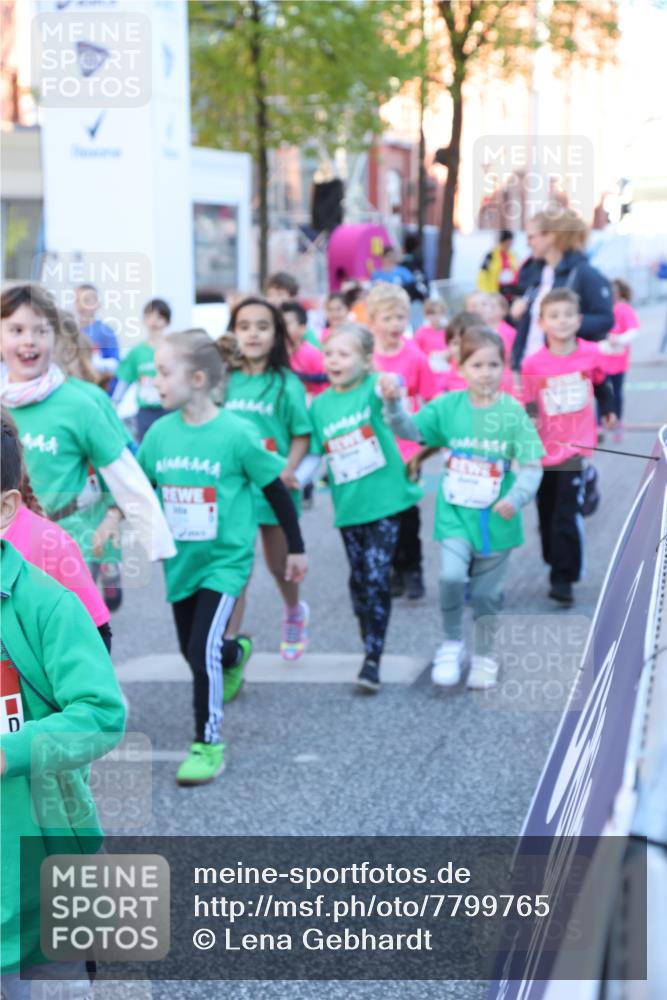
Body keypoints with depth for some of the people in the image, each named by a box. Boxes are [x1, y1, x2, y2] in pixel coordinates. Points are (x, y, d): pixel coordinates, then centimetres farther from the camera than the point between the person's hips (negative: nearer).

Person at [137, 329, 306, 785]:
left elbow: (276, 491, -6)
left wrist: (296, 548, 1)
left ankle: (208, 744, 2)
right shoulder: (160, 432, -6)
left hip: (225, 560, -5)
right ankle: (235, 652, 54)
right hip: (180, 560, 5)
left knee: (202, 650, -15)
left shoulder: (237, 433, -17)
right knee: (193, 650, 19)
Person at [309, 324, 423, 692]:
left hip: (384, 501, -5)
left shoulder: (372, 388, -9)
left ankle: (372, 660, -4)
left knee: (376, 579, -9)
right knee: (359, 580, 13)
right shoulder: (320, 405, 4)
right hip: (348, 507, 5)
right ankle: (371, 647, 29)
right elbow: (316, 454, 12)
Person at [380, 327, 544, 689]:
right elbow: (410, 429, -8)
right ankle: (452, 645, 3)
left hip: (495, 520, 0)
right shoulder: (448, 406, -4)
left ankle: (484, 656, 35)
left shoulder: (513, 413, -9)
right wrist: (393, 403, -26)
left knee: (486, 594, 11)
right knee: (452, 576, -22)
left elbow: (531, 466, -9)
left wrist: (516, 498, -25)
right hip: (455, 514, 0)